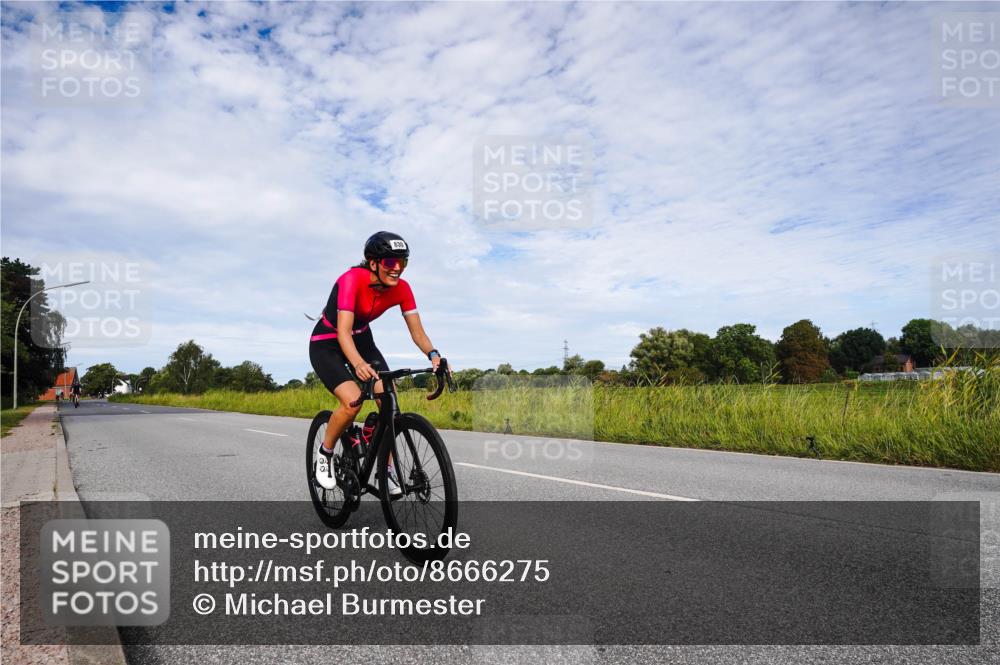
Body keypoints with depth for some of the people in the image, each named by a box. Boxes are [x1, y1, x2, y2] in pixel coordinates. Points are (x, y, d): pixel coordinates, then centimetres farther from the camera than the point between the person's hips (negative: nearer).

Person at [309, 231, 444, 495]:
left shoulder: (401, 288, -16)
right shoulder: (352, 279, -32)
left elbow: (417, 331, -16)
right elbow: (343, 331, -40)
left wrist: (433, 355, -37)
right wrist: (358, 364, -58)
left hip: (361, 339, 5)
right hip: (326, 344, -5)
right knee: (353, 401, -26)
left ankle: (387, 469, 1)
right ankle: (325, 454, 2)